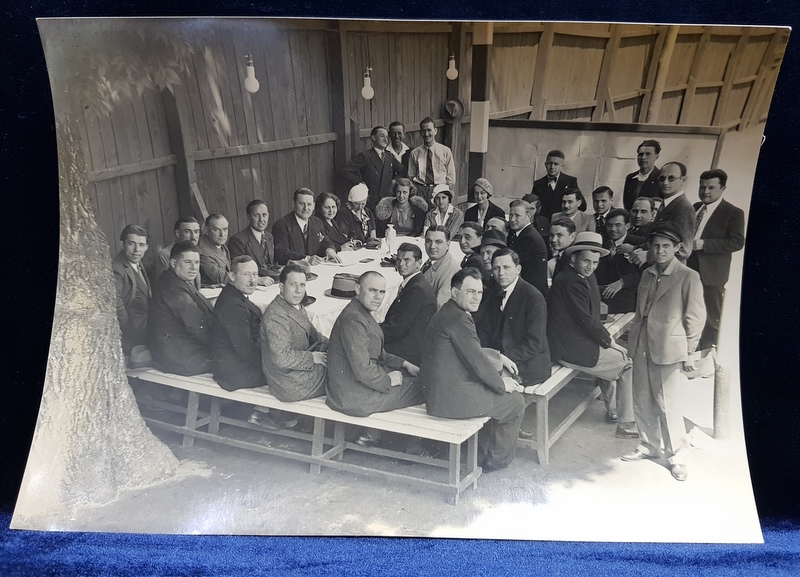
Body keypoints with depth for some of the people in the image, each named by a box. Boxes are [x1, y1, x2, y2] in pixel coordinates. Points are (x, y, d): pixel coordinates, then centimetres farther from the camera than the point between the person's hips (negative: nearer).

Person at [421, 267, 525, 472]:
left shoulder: (446, 313, 11)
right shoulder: (459, 318, -21)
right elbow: (477, 362, -19)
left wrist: (498, 357, 19)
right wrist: (502, 384, -3)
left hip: (436, 392, 10)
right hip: (452, 397, -10)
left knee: (493, 393, 31)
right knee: (515, 402, 9)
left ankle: (482, 454, 38)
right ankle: (497, 459, 27)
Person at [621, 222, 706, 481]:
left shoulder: (688, 277, -9)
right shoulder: (647, 275, 9)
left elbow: (696, 317, -7)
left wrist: (689, 353, -6)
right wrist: (633, 338, 13)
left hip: (668, 349, -6)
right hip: (642, 346, 6)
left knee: (667, 404, 0)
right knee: (642, 401, 13)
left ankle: (676, 456, 18)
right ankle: (649, 446, 31)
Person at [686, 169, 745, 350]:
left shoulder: (733, 213, -9)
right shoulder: (695, 207, 12)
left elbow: (737, 242, -17)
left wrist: (704, 244, -24)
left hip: (711, 274, -7)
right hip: (690, 270, 7)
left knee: (710, 319, 3)